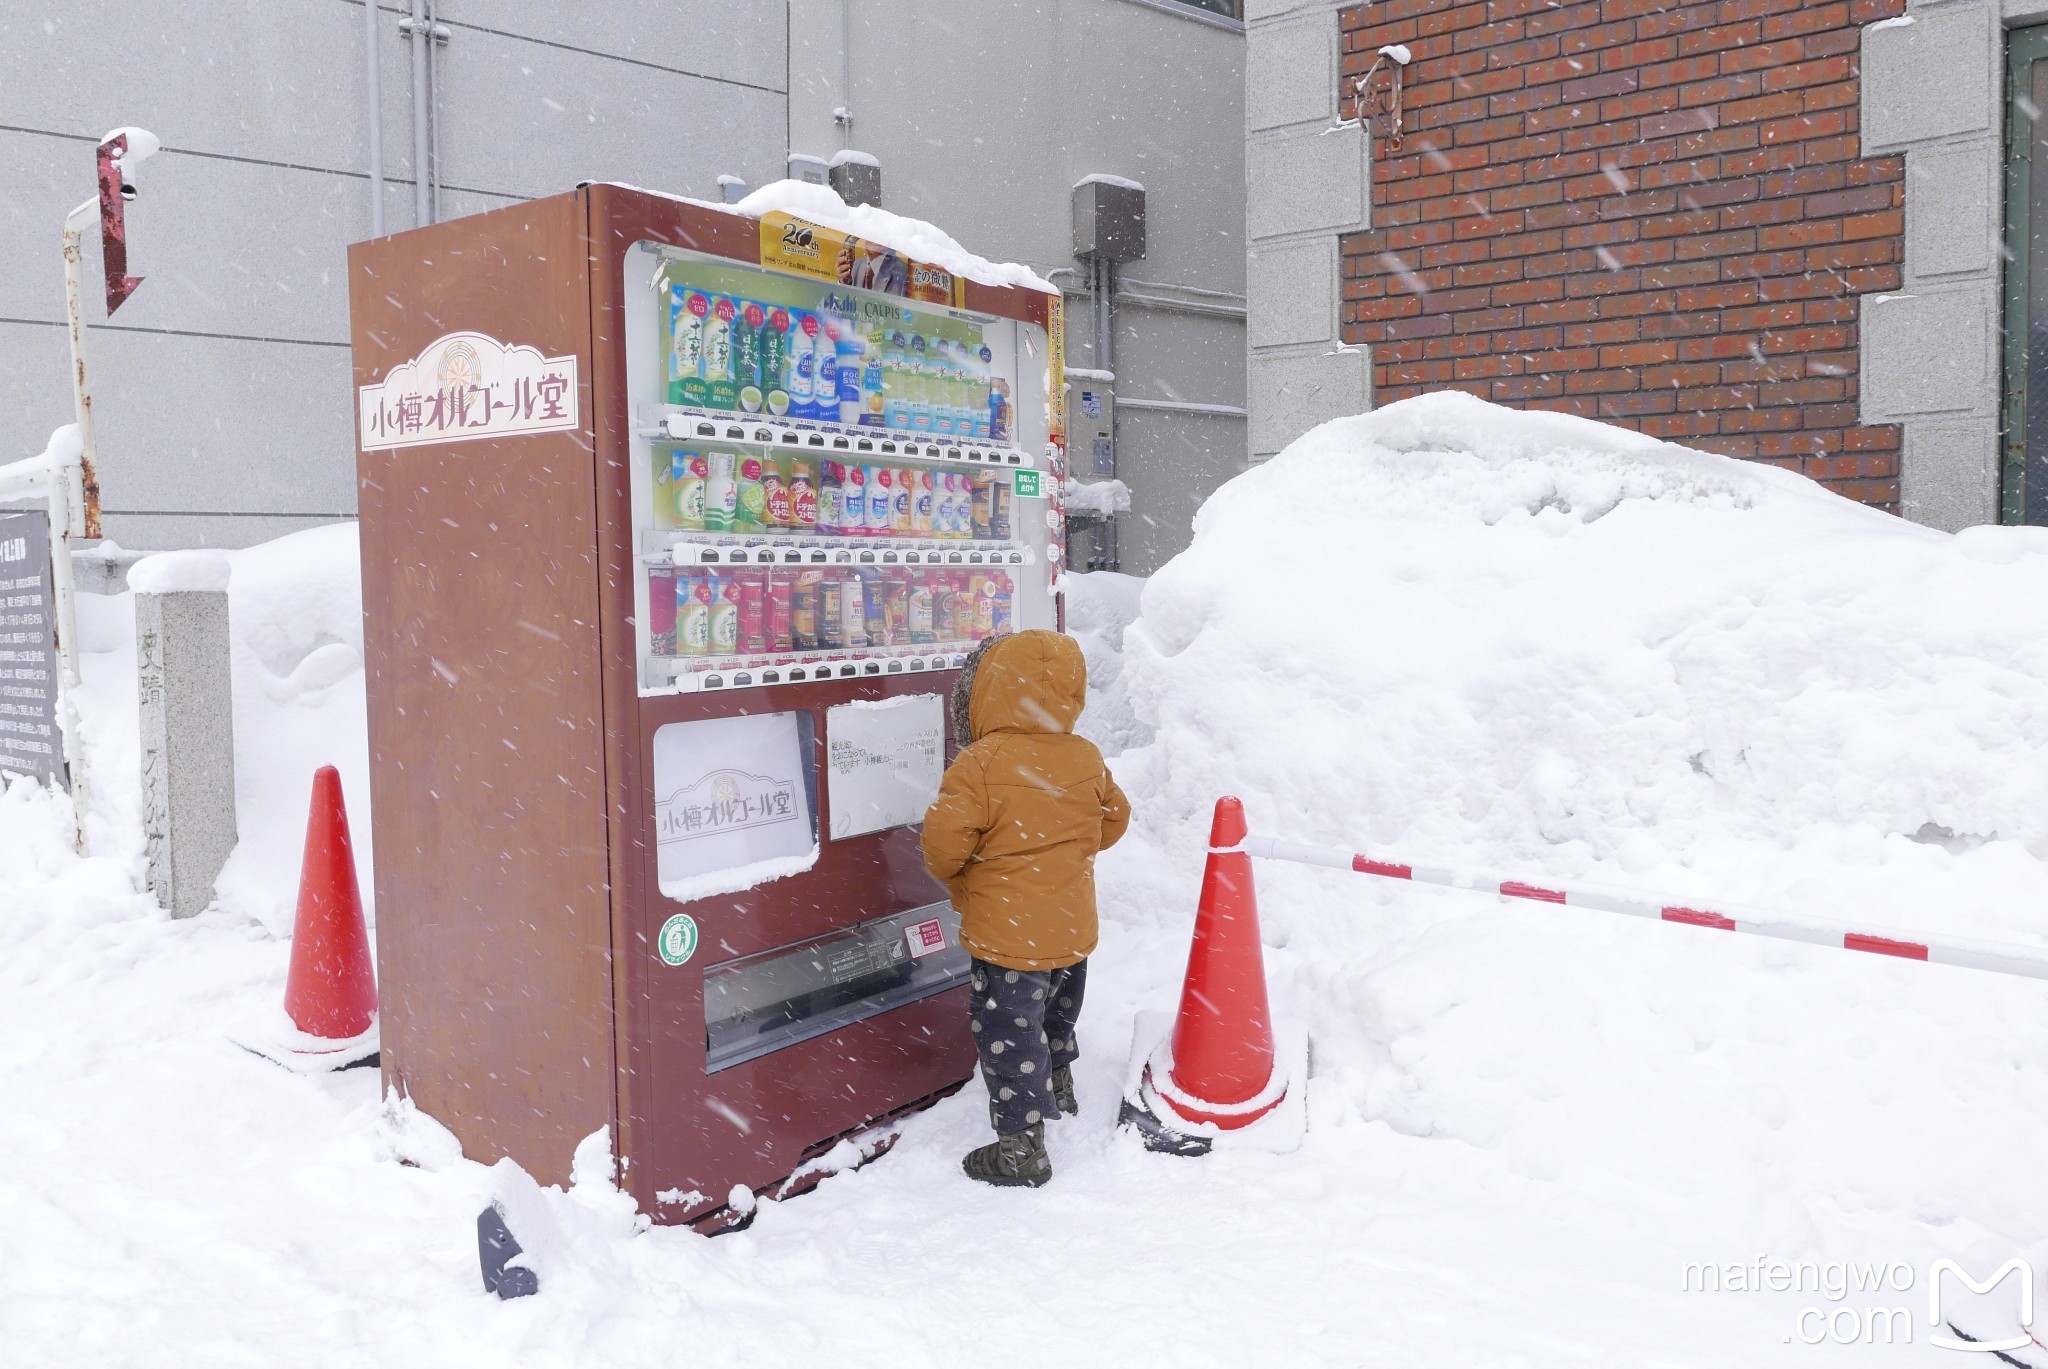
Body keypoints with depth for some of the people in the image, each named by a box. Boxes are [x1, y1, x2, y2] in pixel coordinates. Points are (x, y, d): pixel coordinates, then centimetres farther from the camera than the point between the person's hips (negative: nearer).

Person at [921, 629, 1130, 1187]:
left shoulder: (978, 766, -22)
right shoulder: (1087, 759, -3)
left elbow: (944, 842, -21)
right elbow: (1112, 821, 10)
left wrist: (951, 875, 1)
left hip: (1007, 936, -7)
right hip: (1073, 927, 7)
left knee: (1008, 1033, 5)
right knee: (1056, 1011, 29)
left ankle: (1022, 1144, 11)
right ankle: (1057, 1088, 51)